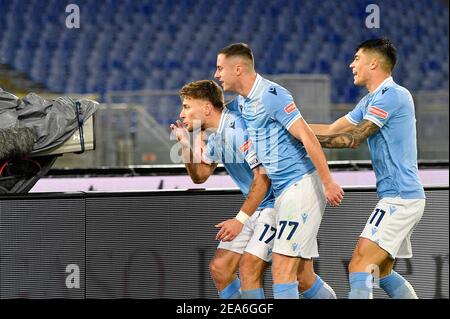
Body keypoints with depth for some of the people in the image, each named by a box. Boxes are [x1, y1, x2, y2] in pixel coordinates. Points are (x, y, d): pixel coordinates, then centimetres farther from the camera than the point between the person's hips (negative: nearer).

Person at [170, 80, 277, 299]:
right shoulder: (215, 137, 9)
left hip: (273, 204, -10)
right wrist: (186, 145, 4)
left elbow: (262, 179, -24)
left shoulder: (239, 128, -21)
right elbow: (200, 176, 21)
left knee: (248, 269, -19)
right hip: (254, 207, 10)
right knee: (219, 268, 5)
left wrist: (240, 220, -22)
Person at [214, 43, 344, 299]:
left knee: (282, 269, -14)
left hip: (302, 184, -9)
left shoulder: (271, 95, -13)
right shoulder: (240, 103, 14)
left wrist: (328, 182, -22)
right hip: (283, 192, 9)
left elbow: (307, 137, -18)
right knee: (303, 278, 8)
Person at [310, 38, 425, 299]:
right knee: (383, 272, 16)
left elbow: (353, 138, -18)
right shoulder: (371, 101, 18)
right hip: (404, 198, 11)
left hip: (400, 198, -11)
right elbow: (332, 129, 17)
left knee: (359, 267, -15)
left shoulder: (393, 95, -14)